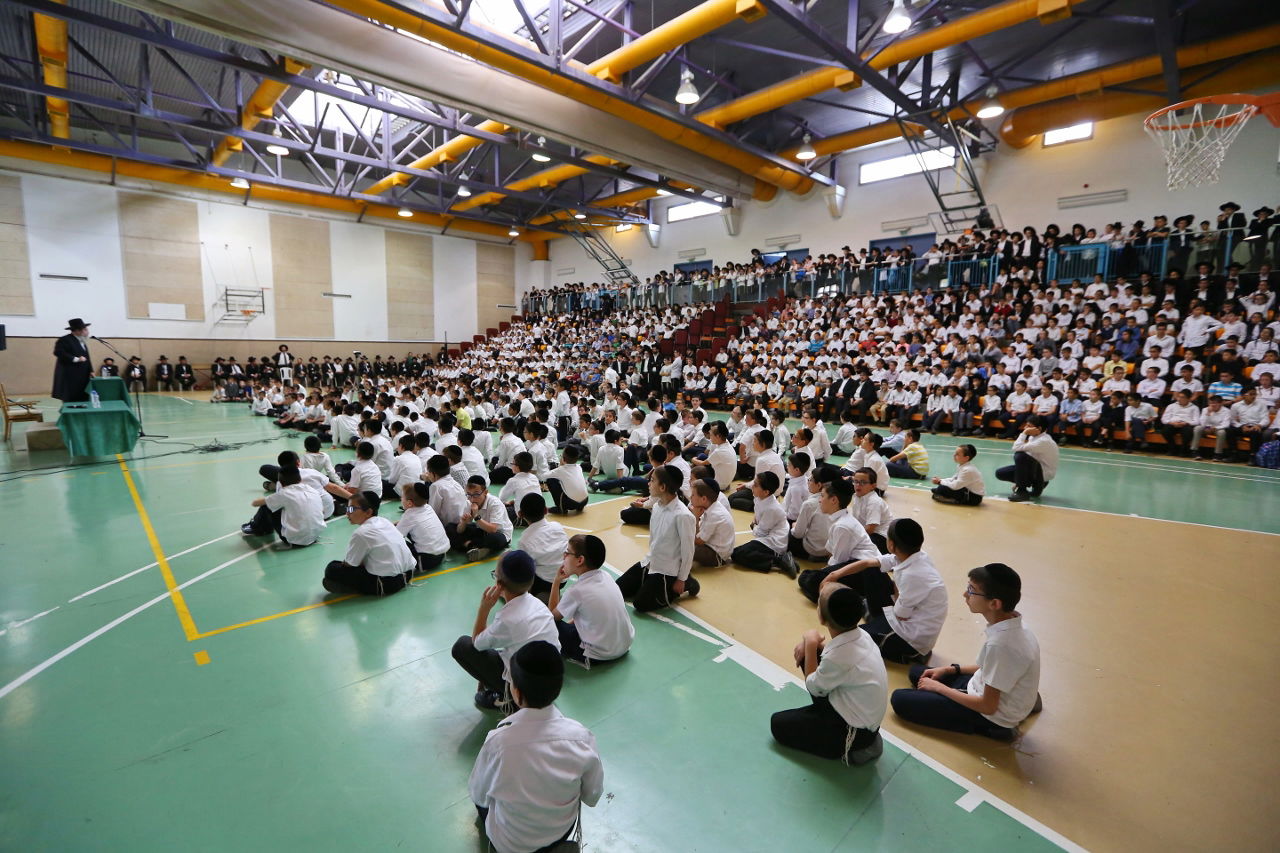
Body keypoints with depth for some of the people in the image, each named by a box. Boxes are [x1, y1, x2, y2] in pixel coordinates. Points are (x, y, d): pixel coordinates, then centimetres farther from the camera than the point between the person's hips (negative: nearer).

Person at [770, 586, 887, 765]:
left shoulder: (838, 659, -35)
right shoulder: (861, 635, -13)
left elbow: (813, 686, -14)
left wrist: (811, 645, -9)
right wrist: (811, 644, -8)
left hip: (856, 729, -7)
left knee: (778, 724, 7)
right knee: (807, 654, 7)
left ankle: (851, 748, 4)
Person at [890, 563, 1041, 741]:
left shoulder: (1000, 644, -35)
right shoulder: (1010, 624, -8)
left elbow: (988, 706, -24)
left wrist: (939, 687, -12)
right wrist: (951, 669, 7)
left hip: (994, 715, -8)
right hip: (990, 691, 8)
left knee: (900, 699, -7)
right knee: (916, 672, 19)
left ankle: (985, 727, -2)